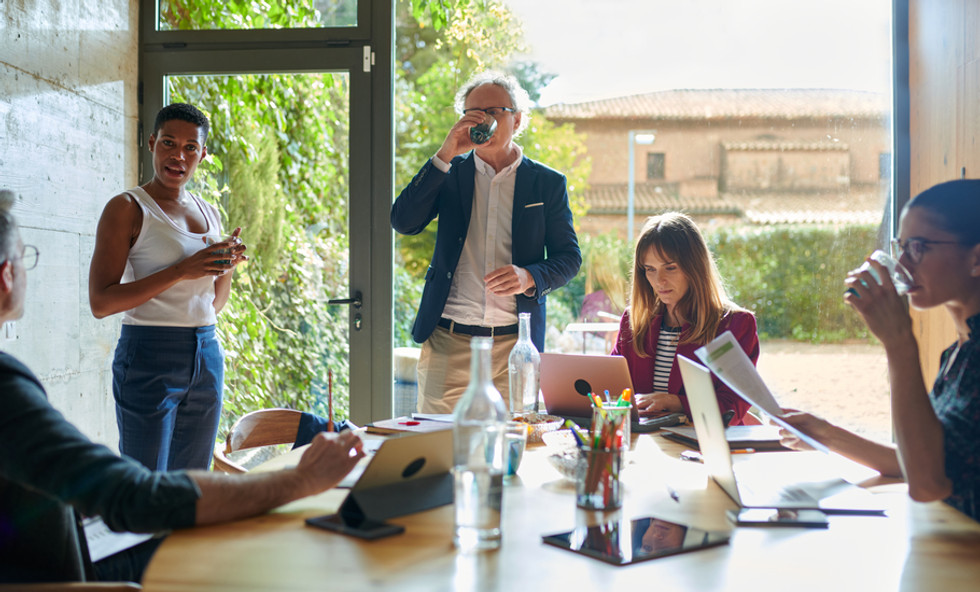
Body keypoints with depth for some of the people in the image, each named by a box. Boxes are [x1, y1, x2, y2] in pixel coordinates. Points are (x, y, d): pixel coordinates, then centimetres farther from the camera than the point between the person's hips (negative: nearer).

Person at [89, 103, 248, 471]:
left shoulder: (209, 212, 13)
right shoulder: (127, 208, -5)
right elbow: (100, 302, -13)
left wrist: (227, 264, 0)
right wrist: (180, 271, -19)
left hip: (207, 358, 6)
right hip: (150, 358, -6)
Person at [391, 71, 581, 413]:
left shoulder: (547, 183, 7)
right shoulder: (449, 173, 9)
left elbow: (569, 257, 7)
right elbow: (403, 222, -5)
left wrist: (529, 277, -14)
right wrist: (446, 154, -9)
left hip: (515, 345, 0)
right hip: (448, 342, 0)